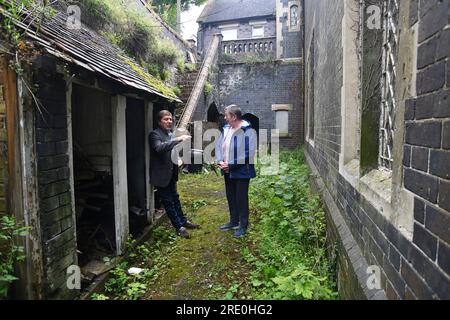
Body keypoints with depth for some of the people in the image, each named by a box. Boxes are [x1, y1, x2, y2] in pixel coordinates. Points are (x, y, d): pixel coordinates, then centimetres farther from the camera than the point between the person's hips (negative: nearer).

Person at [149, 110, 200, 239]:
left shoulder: (170, 134, 9)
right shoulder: (155, 134, -15)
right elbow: (159, 147, -35)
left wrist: (177, 160, 5)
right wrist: (178, 139, -39)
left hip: (171, 173, 8)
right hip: (161, 175, -8)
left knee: (175, 198, 20)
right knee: (168, 201, 4)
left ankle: (183, 221, 33)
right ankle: (179, 227, 14)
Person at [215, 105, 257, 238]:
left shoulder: (248, 131, -17)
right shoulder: (226, 129, 6)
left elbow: (248, 154, -23)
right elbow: (218, 145, 10)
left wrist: (231, 165, -21)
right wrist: (220, 161, -7)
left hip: (241, 171, -7)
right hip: (228, 171, 7)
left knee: (241, 198, 4)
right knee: (230, 197, 18)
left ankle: (243, 225, 22)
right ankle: (233, 221, 36)